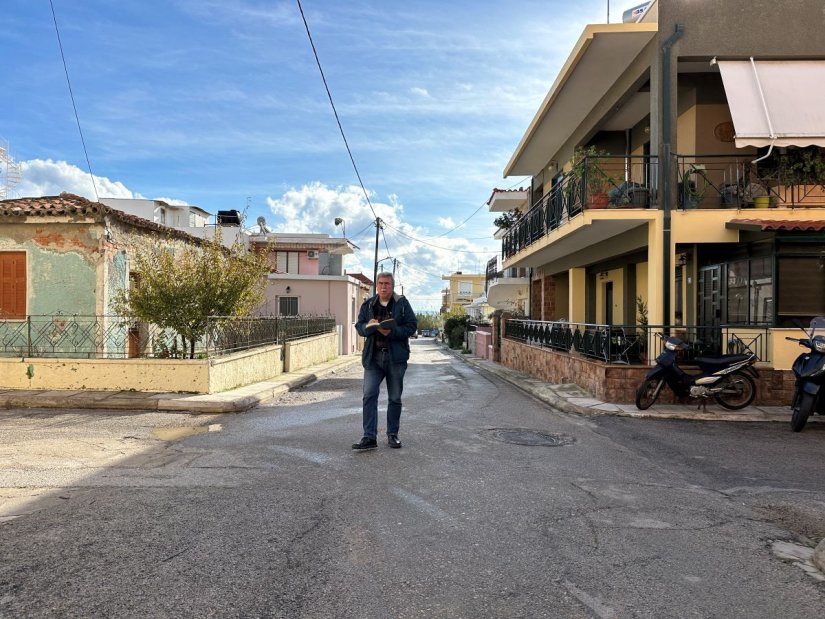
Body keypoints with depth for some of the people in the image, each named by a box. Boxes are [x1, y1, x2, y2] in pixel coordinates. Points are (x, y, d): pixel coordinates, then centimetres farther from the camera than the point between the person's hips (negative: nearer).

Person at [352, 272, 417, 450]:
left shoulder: (402, 304, 1)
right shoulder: (368, 305, 9)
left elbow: (412, 326, -4)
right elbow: (359, 326, 9)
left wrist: (392, 331, -19)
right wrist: (368, 326, -14)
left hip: (396, 357, -1)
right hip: (373, 357, 2)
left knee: (395, 398, 9)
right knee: (369, 395, -7)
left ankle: (392, 434, 23)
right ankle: (369, 437, -3)